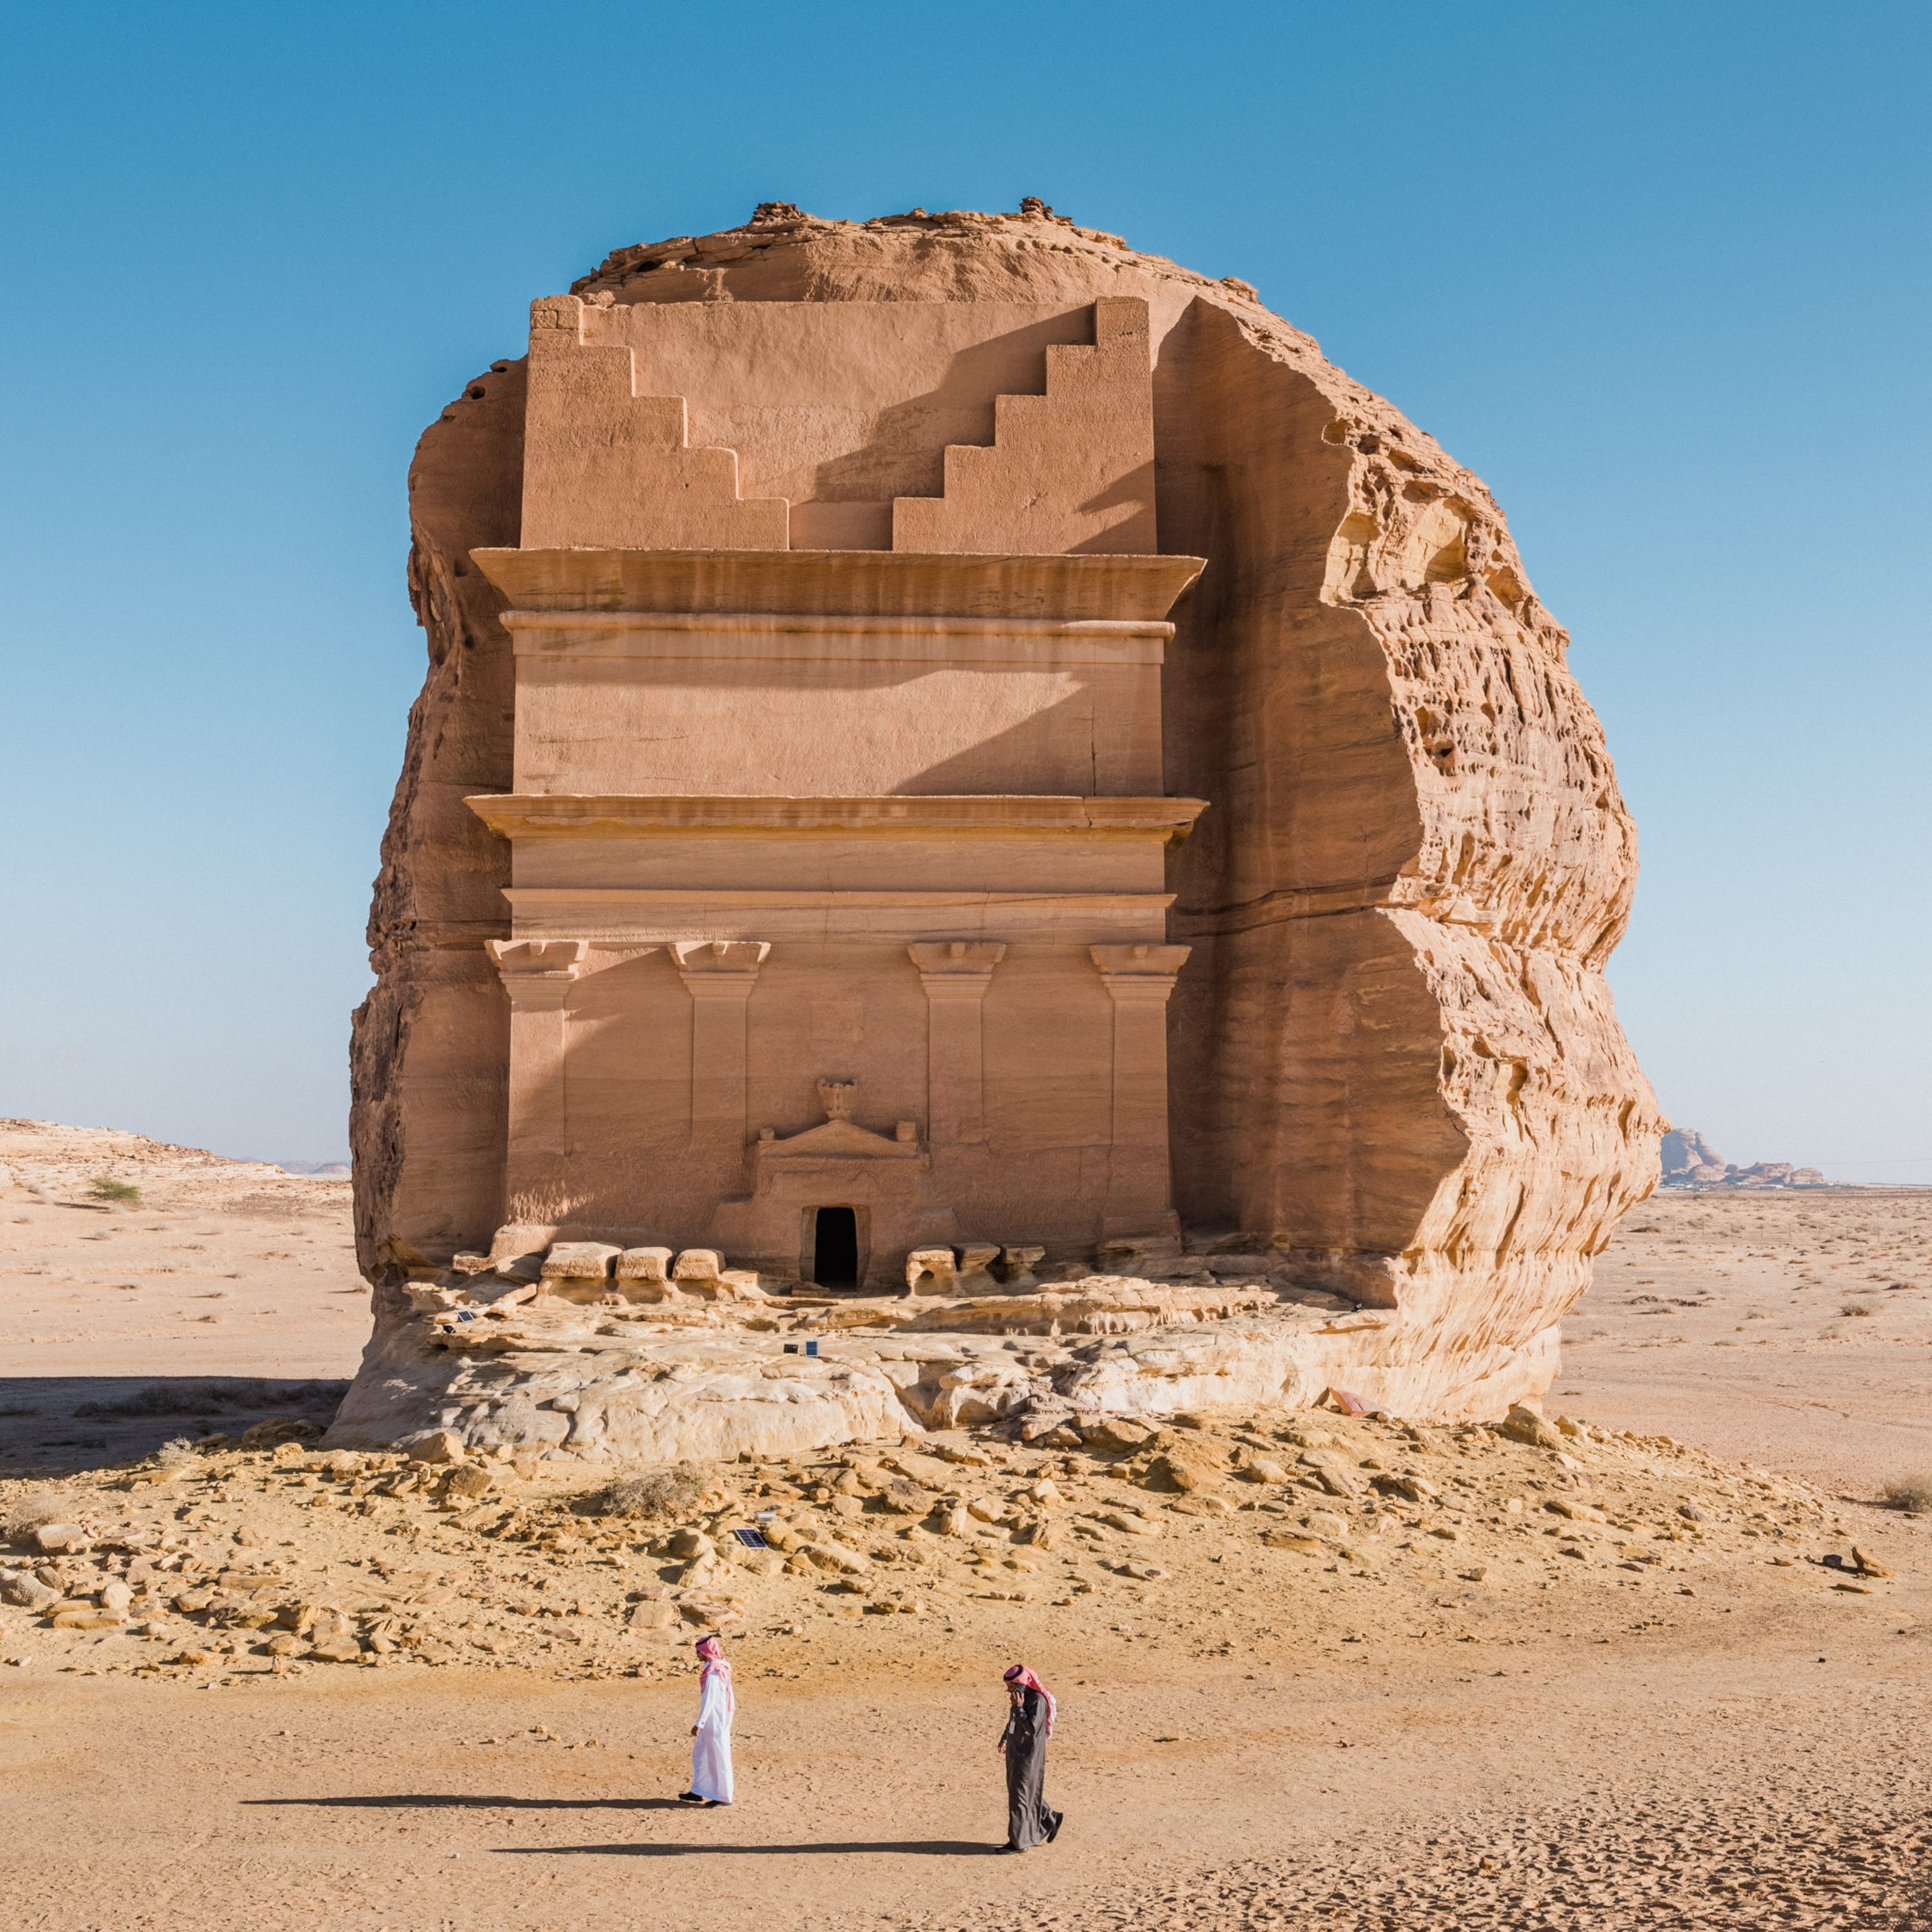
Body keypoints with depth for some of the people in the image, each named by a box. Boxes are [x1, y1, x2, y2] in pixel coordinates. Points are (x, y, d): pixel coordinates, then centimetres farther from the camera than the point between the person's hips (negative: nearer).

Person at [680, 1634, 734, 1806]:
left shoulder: (713, 1672, -21)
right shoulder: (720, 1667, 8)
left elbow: (709, 1699, -24)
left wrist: (699, 1723, -24)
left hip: (714, 1720, -10)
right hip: (714, 1720, 10)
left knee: (718, 1757, 1)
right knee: (699, 1753, 16)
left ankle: (724, 1796, 10)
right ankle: (698, 1792, 22)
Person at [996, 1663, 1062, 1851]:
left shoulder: (1037, 1701, -22)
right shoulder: (1020, 1696, 4)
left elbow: (1032, 1728, -29)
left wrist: (1019, 1707, -27)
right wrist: (1004, 1739, 10)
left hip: (1028, 1755, -9)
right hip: (1016, 1752, 9)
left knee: (1019, 1795, -2)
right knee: (1022, 1792, 18)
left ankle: (1019, 1842, 8)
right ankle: (1051, 1820, 33)